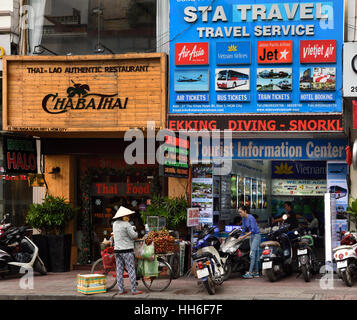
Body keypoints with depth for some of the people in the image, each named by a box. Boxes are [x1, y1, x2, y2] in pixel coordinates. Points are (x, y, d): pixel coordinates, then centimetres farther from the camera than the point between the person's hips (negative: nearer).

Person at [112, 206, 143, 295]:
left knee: (119, 271, 7)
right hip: (127, 250, -7)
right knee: (131, 270, -2)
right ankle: (134, 290, -2)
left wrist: (132, 228, 13)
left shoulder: (115, 224, 10)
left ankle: (121, 290, 8)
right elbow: (133, 236, -12)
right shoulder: (126, 224, -13)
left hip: (117, 250, 7)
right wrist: (136, 233, 9)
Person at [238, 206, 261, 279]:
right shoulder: (243, 219, 6)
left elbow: (253, 230, -24)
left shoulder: (251, 218, -20)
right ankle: (256, 272, 12)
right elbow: (244, 228, 13)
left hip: (256, 235, -9)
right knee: (255, 254, 9)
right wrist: (240, 236, -2)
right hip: (251, 236, 9)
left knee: (252, 254, -14)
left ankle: (250, 273, -18)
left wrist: (244, 236, -24)